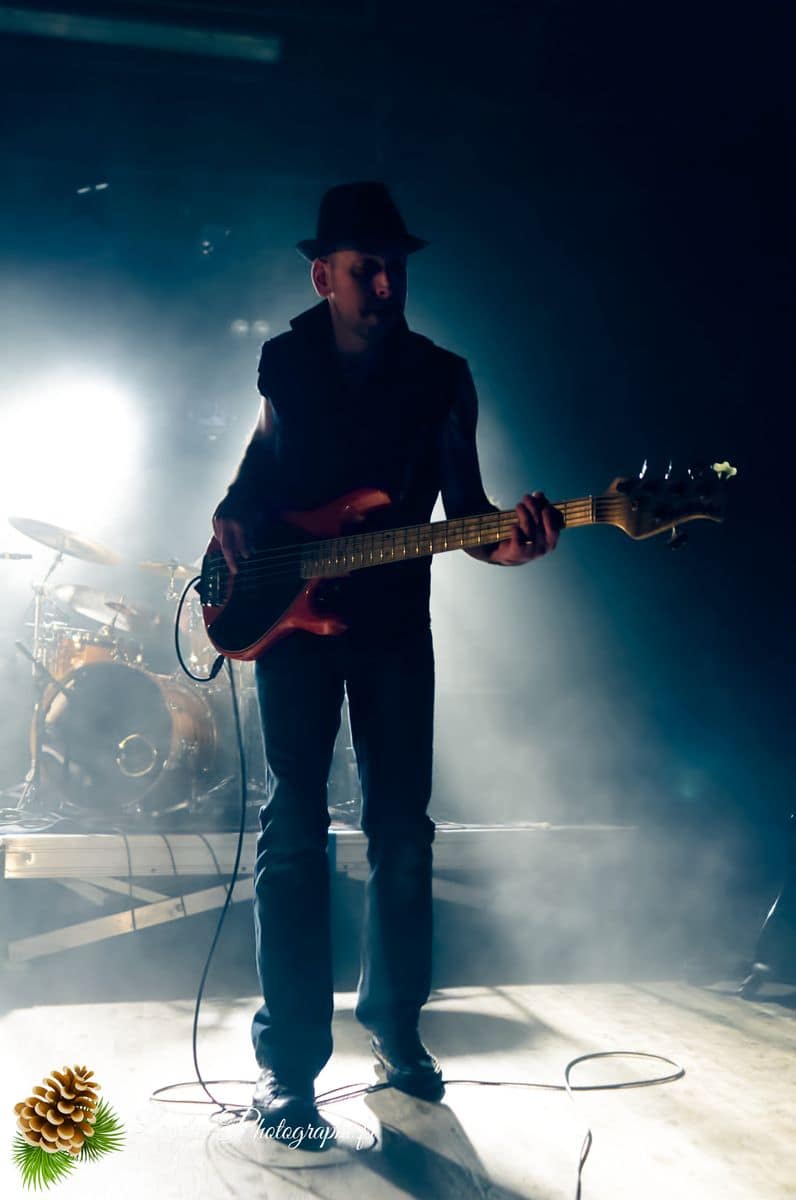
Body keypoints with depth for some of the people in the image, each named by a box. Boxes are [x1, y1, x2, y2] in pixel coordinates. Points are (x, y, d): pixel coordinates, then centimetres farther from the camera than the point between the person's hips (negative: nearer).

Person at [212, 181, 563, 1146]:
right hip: (288, 612, 0)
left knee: (402, 830, 5)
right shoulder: (284, 363, 2)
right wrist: (235, 511, -2)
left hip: (393, 622, 1)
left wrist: (506, 542, -25)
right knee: (293, 830, -5)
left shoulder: (441, 379, -1)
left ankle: (393, 1024, 24)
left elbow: (465, 507, -3)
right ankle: (288, 1059, 2)